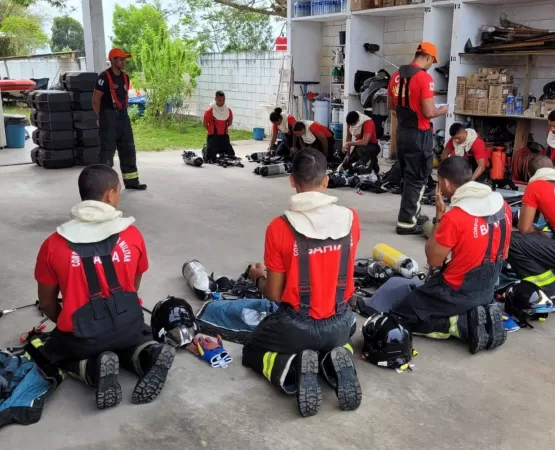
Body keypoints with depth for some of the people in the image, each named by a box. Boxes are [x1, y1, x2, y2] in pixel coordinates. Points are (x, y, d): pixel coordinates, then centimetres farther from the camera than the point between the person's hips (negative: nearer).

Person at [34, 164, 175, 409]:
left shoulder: (53, 245, -10)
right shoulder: (132, 235, -7)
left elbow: (47, 302, 2)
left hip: (81, 339, -2)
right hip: (129, 326, 2)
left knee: (54, 350, 31)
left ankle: (94, 369, -2)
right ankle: (147, 355, 0)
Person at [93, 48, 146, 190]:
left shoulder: (125, 77, 11)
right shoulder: (104, 77, -12)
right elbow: (95, 100, -11)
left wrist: (124, 112, 15)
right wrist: (103, 117, -4)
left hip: (123, 116, 8)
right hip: (109, 117, -8)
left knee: (128, 149, 12)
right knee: (107, 151, -6)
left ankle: (131, 181, 21)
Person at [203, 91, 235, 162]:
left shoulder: (228, 110, -1)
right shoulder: (210, 111, -12)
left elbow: (230, 122, 15)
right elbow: (204, 124, -3)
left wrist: (224, 129, 7)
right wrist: (211, 131, 4)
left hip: (224, 135, 4)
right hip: (213, 136, -4)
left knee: (231, 155, 1)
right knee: (210, 158, -9)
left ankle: (220, 151, 33)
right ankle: (205, 149, 26)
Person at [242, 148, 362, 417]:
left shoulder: (279, 228, -19)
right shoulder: (350, 219, -9)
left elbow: (274, 295, -10)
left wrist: (258, 278, 12)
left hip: (296, 326, -3)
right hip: (339, 323, 3)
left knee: (252, 351, 26)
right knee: (336, 341, 39)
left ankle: (295, 370, -7)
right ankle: (337, 364, 2)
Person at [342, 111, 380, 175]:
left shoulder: (368, 122, -29)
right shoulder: (350, 122, -10)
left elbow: (365, 142, -37)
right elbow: (349, 137, 1)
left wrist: (349, 143, -26)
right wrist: (347, 154, -1)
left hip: (372, 147, -6)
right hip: (359, 145, 7)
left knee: (361, 149, -40)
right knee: (345, 164, 0)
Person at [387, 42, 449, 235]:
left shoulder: (396, 76, 6)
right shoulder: (425, 78, -17)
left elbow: (390, 106, 16)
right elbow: (428, 112, -19)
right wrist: (443, 110, 0)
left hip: (402, 131, 8)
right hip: (419, 134, -8)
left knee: (408, 176, 18)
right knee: (417, 178, 1)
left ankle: (412, 214, 30)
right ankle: (406, 222, 4)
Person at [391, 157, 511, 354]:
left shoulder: (454, 217, -27)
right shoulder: (502, 205, -4)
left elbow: (433, 260, -14)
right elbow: (501, 253, 7)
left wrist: (439, 216, -12)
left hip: (456, 292, -7)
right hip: (488, 289, 7)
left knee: (400, 316, 9)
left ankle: (460, 324, -7)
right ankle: (477, 317, 7)